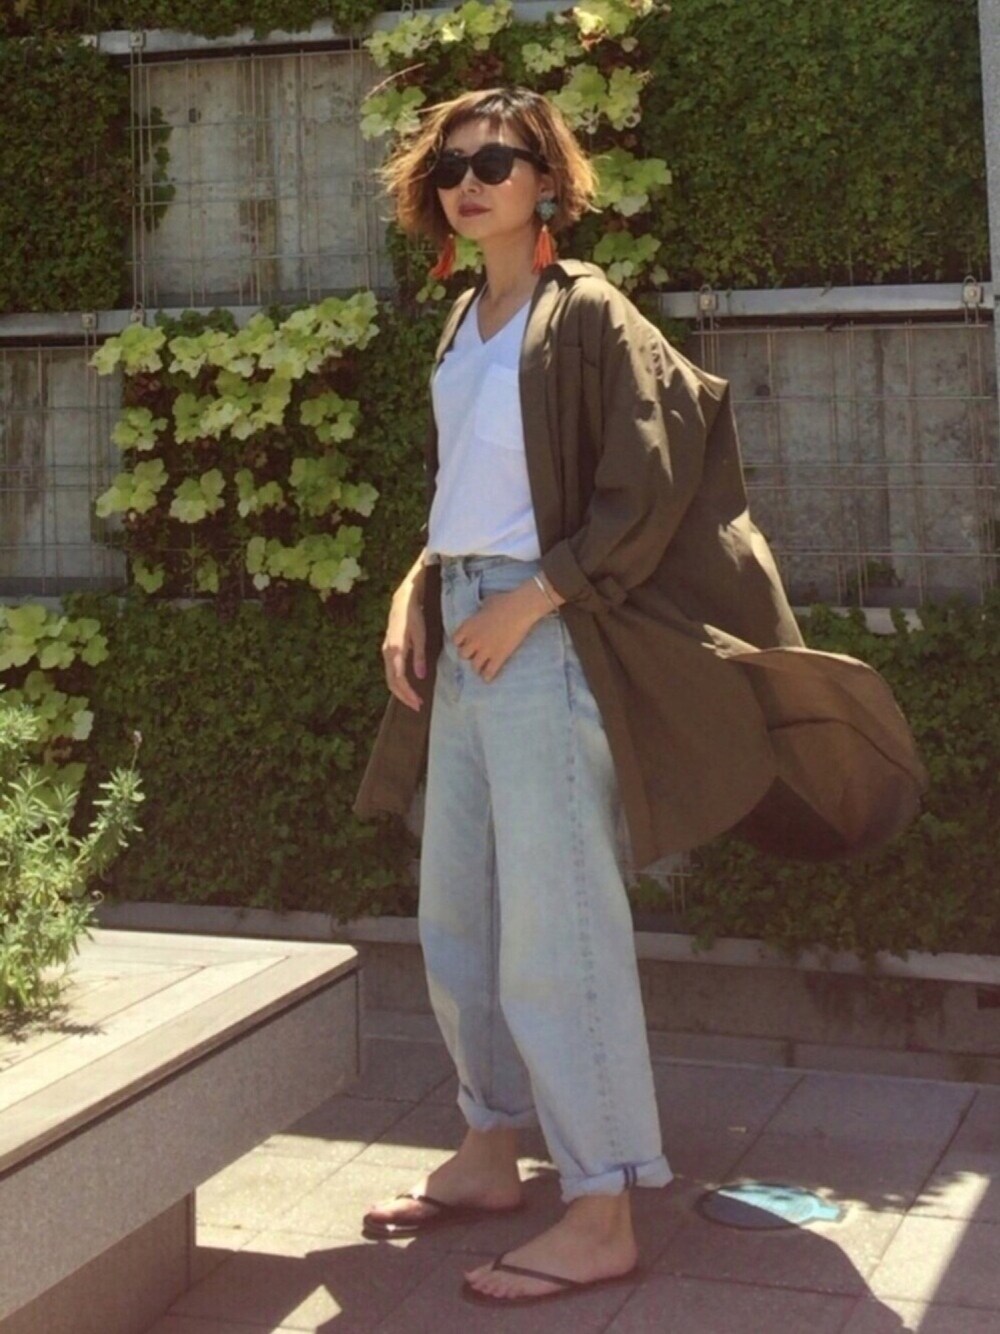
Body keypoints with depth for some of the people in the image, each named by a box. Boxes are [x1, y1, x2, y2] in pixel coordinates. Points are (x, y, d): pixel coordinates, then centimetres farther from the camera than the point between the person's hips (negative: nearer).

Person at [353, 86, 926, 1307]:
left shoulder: (586, 315, -8)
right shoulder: (462, 326, 15)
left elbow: (649, 489, -15)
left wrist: (532, 599, -16)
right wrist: (416, 590, 7)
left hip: (545, 638, -8)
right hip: (464, 630, 8)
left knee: (553, 928, -8)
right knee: (454, 917, 13)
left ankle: (602, 1216, 0)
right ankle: (490, 1152, 28)